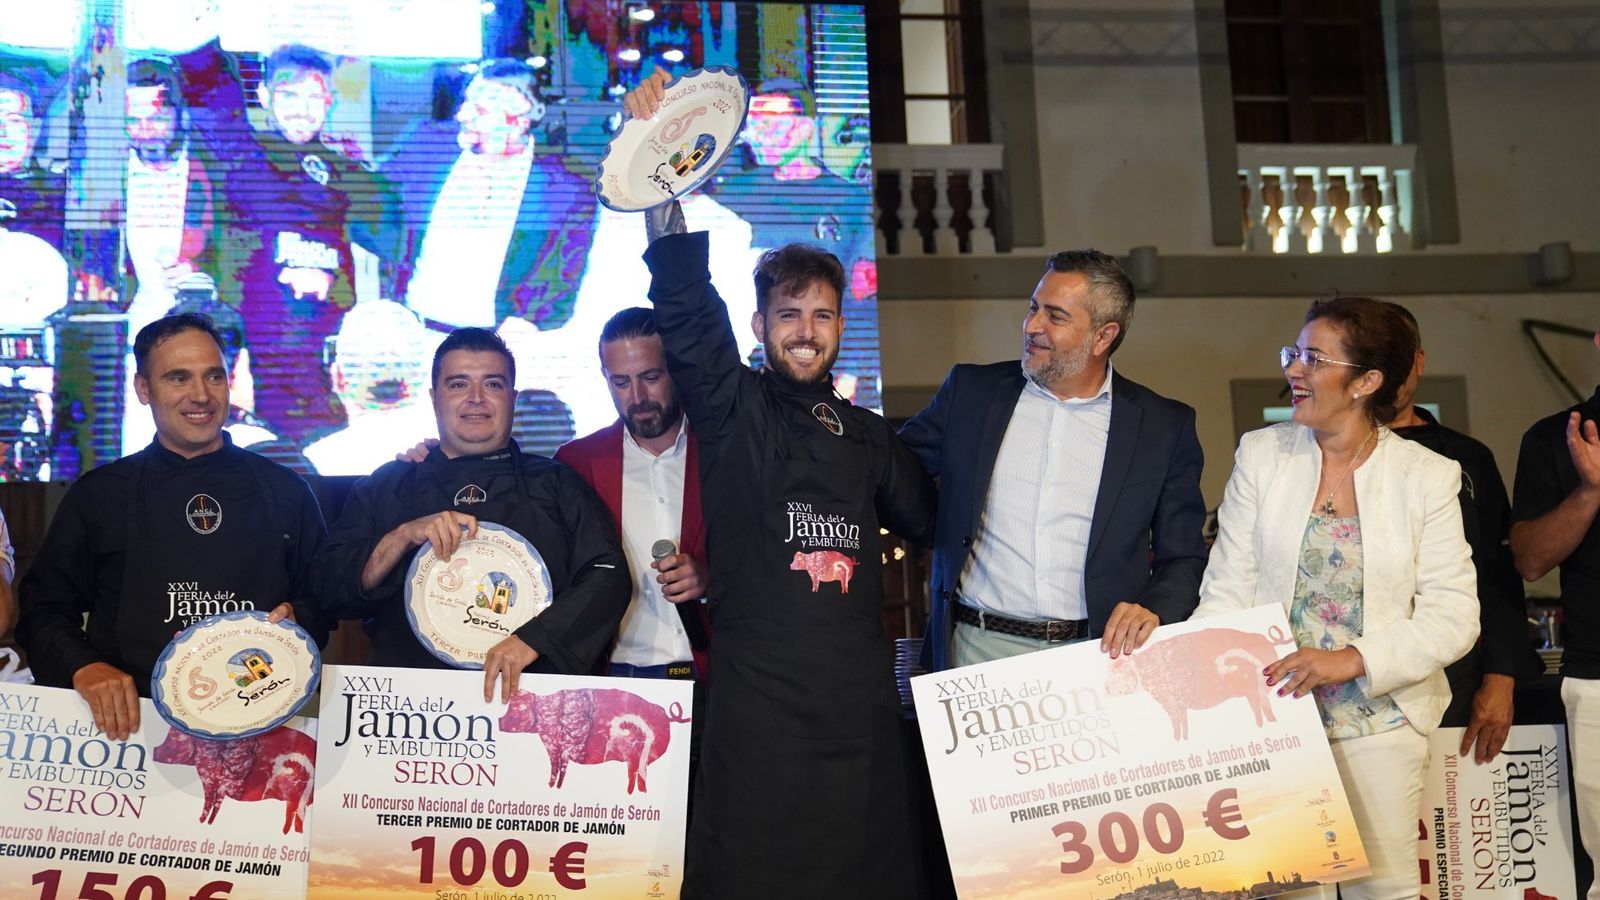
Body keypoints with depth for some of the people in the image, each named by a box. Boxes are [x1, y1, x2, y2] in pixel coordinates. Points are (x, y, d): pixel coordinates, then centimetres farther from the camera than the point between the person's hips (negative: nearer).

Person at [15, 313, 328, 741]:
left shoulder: (285, 491, 13)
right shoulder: (97, 494, 12)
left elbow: (324, 599, 19)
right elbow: (44, 608, 12)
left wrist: (296, 619, -3)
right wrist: (84, 667, -7)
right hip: (131, 719, 0)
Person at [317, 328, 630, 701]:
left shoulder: (556, 484, 16)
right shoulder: (385, 486, 18)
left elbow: (609, 575, 4)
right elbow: (334, 594, 12)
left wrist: (531, 639, -10)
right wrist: (402, 537, -5)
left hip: (530, 694, 0)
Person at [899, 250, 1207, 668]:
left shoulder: (1164, 427, 4)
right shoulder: (971, 392, 7)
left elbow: (1184, 559, 7)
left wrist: (1153, 611, -12)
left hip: (1099, 653, 0)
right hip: (980, 649, 1)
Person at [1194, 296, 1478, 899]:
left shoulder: (1429, 476, -3)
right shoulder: (1261, 454, 1)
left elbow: (1454, 616, -6)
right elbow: (1228, 590, 0)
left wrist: (1353, 659, -19)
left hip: (1379, 724, -1)